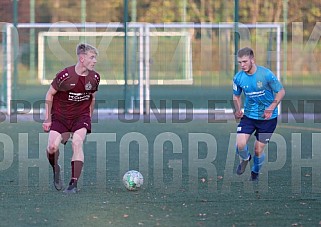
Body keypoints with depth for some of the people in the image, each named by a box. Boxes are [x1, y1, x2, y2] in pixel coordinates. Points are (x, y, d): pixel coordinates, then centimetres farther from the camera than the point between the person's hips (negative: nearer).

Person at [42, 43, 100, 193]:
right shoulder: (65, 75, -17)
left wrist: (89, 118, 17)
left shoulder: (94, 77, -5)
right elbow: (50, 94, -4)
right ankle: (56, 170, 18)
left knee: (77, 143, -22)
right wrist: (47, 119, -4)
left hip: (81, 116, 2)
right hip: (60, 116, -2)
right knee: (52, 146, -17)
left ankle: (73, 184, -18)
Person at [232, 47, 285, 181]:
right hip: (248, 116, 3)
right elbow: (236, 96, 12)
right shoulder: (238, 78, -6)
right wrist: (237, 110, -8)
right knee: (240, 144, -17)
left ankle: (255, 172, 33)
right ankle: (245, 159, 19)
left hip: (268, 118, -2)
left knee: (258, 150, 2)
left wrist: (271, 108, -20)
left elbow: (281, 91, -8)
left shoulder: (266, 74, -18)